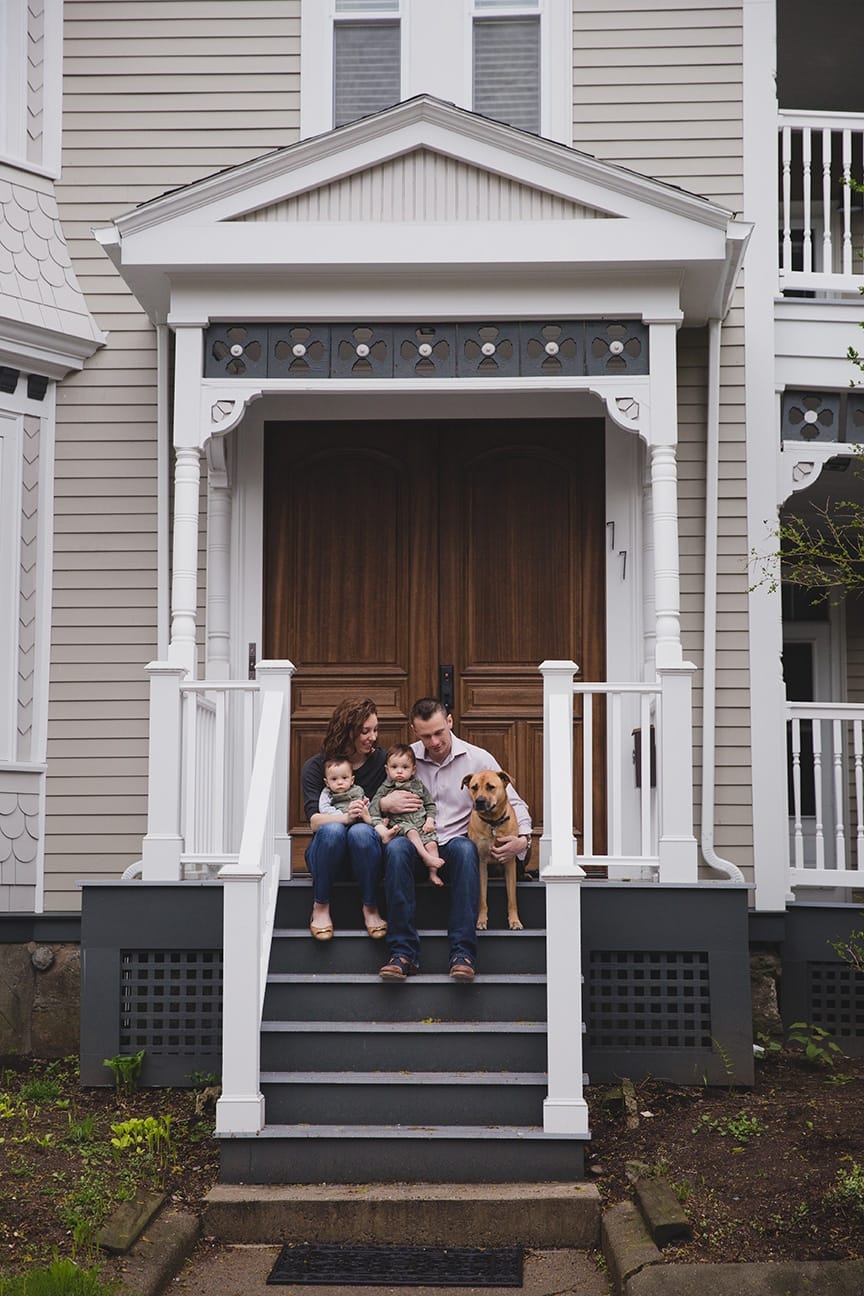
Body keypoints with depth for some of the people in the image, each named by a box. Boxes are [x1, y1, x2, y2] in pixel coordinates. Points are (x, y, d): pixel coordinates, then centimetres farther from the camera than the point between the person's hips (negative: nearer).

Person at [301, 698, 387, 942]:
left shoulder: (382, 761, 1)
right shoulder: (316, 766, -2)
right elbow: (314, 820, -14)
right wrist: (345, 817, -33)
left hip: (365, 851, 0)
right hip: (326, 850, 0)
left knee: (361, 831, -34)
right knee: (332, 830, -34)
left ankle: (371, 908, -16)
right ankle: (320, 907, -16)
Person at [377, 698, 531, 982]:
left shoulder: (479, 759, 6)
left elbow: (515, 804, 10)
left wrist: (523, 838, -10)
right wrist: (384, 804, -10)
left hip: (455, 844, -1)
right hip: (417, 845, 1)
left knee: (466, 848, -37)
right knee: (396, 847, -35)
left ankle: (463, 953, -39)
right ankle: (403, 953, -35)